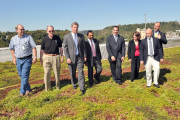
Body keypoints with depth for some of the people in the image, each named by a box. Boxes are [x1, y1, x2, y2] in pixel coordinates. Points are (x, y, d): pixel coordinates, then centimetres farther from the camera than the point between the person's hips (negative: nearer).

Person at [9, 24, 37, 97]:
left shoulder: (28, 37, -3)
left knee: (25, 76, -7)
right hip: (18, 60, 4)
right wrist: (14, 58, 10)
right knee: (21, 75, 11)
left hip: (27, 59, -4)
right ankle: (28, 89, 27)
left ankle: (22, 92, 2)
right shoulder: (13, 39, 7)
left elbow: (34, 47, -4)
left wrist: (35, 57, -11)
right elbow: (12, 49, 18)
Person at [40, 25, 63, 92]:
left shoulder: (57, 38, 0)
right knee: (47, 73, -3)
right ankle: (47, 87, 12)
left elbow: (60, 48, 9)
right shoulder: (44, 39, -2)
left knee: (57, 72, 7)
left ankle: (57, 86, 26)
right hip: (47, 57, -1)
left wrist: (62, 57, 7)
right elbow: (42, 50, 6)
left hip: (56, 57, 1)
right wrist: (40, 59, 9)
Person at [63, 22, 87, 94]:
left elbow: (83, 47, 10)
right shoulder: (66, 37, 0)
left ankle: (82, 88, 1)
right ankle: (74, 84, 34)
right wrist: (67, 58, -10)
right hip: (71, 58, -1)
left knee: (81, 72, -3)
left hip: (80, 57, 1)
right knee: (72, 73, 11)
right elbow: (65, 48, -2)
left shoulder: (81, 36, 6)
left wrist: (85, 56, 6)